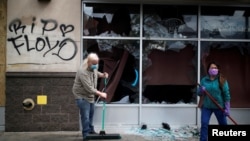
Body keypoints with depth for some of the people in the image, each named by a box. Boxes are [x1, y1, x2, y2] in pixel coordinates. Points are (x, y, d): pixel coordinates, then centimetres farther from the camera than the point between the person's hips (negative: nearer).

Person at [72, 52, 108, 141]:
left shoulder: (93, 67, -6)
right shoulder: (82, 71, -32)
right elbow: (89, 88, -32)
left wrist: (103, 75, 1)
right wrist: (100, 94, -27)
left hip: (90, 95, 9)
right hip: (82, 95, -9)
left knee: (91, 113, 20)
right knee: (85, 116, -9)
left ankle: (91, 131, 37)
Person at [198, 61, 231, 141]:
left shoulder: (222, 80, -8)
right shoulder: (204, 80, 0)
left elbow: (226, 94, -9)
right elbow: (199, 93, 7)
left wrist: (227, 108, -12)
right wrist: (201, 91, -18)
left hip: (219, 107, -1)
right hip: (206, 106, 2)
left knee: (223, 125, 11)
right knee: (204, 124, -6)